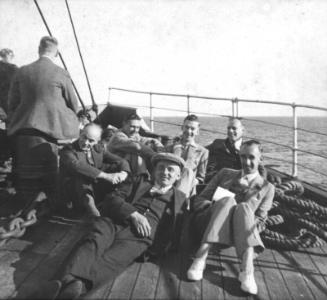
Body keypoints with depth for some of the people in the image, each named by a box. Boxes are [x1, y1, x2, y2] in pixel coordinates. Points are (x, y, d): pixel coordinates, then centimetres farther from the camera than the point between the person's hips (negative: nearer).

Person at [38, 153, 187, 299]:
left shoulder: (179, 198, 23)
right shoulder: (139, 184, 25)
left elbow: (177, 228, 15)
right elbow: (114, 199, 11)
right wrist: (134, 214, -7)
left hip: (140, 235, -1)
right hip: (116, 222, 2)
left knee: (113, 258, -31)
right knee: (93, 241, -30)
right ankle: (67, 280, -48)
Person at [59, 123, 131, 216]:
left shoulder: (98, 149, 8)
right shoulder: (68, 150, -8)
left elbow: (121, 161, 5)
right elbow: (77, 166, -30)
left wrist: (123, 173, -19)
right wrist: (106, 176, -35)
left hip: (97, 192, 5)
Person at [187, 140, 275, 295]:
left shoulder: (266, 188, 16)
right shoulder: (225, 173, 20)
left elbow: (258, 222, 7)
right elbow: (199, 200, 15)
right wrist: (215, 206, -9)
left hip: (234, 233, 0)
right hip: (206, 223, 1)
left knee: (243, 207, -32)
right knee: (227, 201, -31)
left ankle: (247, 270, -42)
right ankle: (200, 258, -37)